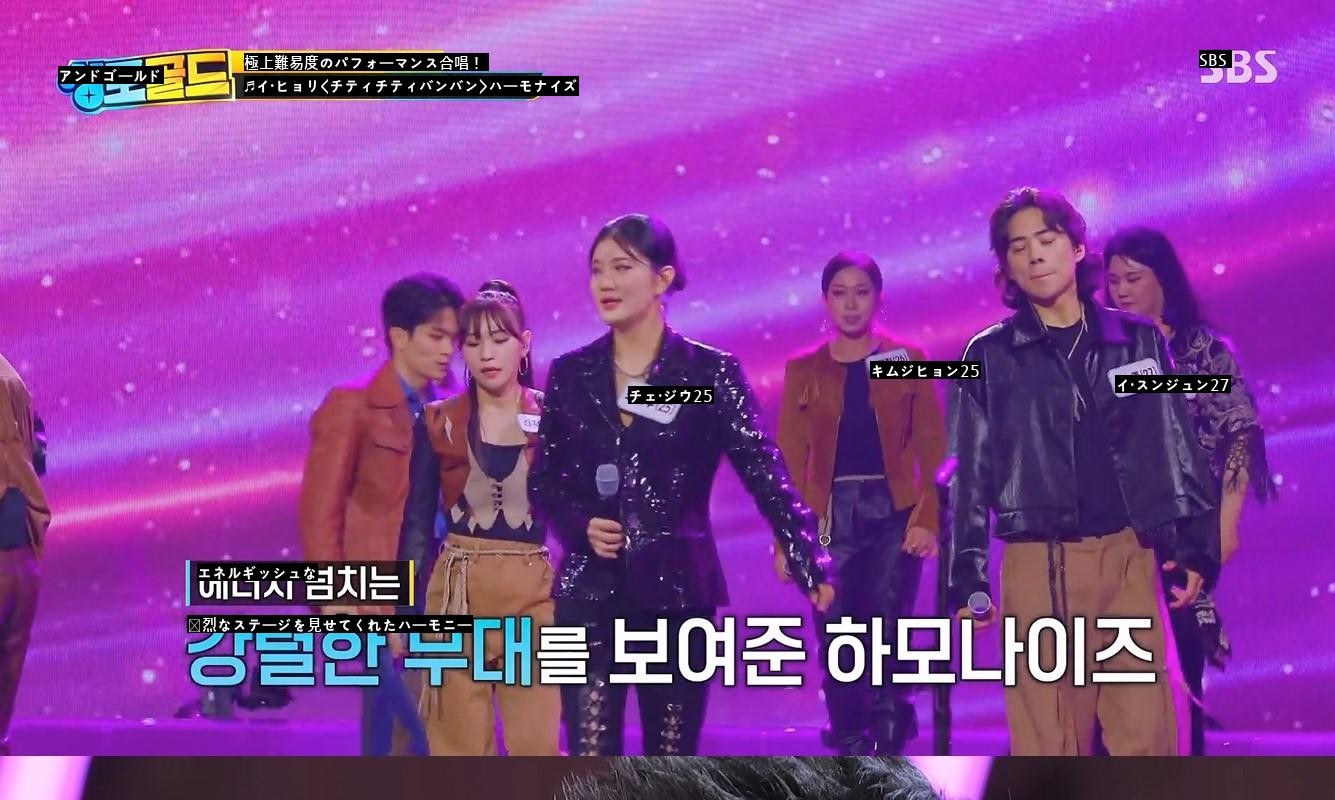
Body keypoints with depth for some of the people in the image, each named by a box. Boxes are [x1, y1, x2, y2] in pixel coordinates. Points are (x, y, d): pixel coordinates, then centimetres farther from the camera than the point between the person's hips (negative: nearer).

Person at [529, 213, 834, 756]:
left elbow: (765, 473, -11)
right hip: (590, 594, 1)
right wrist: (580, 527, -9)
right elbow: (542, 482, 11)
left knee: (673, 757, 10)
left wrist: (808, 565, -23)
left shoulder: (710, 371, -3)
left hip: (679, 592, -1)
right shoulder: (570, 375, 4)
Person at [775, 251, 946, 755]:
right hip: (830, 519, 1)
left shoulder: (908, 361, 6)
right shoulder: (803, 370, 7)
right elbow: (789, 459, 3)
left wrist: (927, 519, -10)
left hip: (894, 515, -1)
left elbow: (932, 449, 2)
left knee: (886, 644, -6)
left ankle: (890, 747, 6)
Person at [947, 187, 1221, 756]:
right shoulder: (989, 357, 5)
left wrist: (1195, 546, 3)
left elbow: (1179, 449, 10)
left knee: (1147, 735, 1)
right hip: (1037, 566, -1)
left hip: (1130, 558, 1)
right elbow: (968, 472, 5)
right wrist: (967, 576, 0)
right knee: (1046, 741, 2)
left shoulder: (1140, 340, 10)